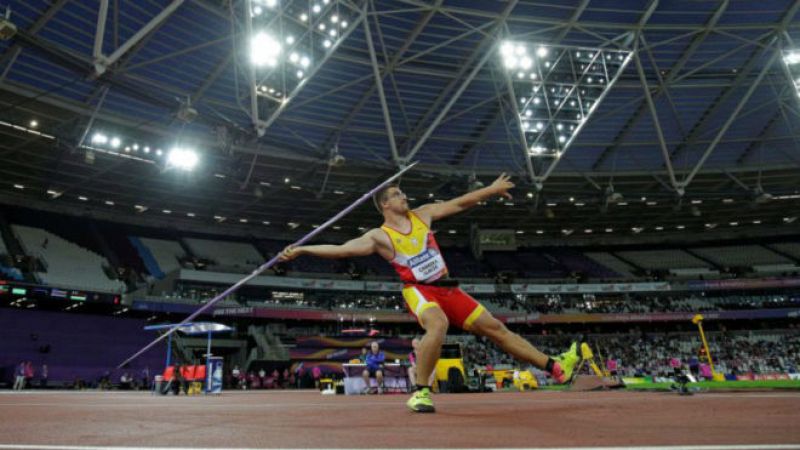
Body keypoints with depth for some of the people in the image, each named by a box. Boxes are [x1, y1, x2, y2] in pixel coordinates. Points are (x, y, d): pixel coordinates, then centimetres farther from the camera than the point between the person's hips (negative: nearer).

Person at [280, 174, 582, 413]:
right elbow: (342, 249, -18)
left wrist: (490, 190, 13)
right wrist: (302, 250, -26)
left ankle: (556, 367, 14)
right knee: (438, 323, -39)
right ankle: (420, 391, -26)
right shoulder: (380, 236, -9)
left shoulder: (422, 214, 6)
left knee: (495, 328, 7)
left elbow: (459, 204, 12)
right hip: (419, 291, -5)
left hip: (447, 288, 5)